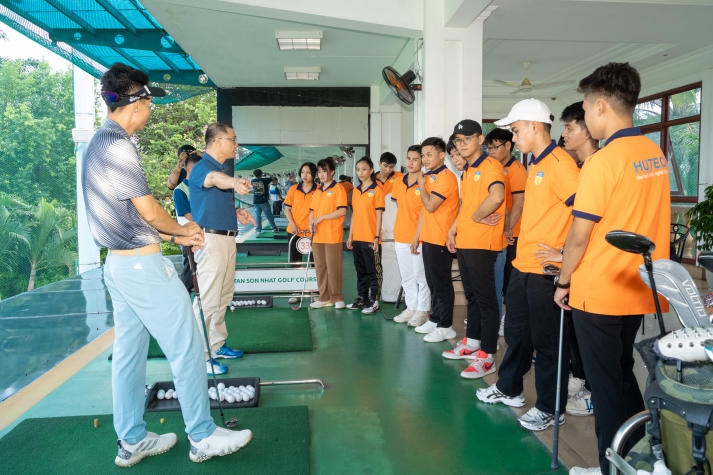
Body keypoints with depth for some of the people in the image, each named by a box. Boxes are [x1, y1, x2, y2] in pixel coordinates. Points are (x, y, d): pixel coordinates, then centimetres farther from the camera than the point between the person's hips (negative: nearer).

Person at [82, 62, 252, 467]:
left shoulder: (98, 143, 15)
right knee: (187, 348, -1)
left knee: (129, 353, 14)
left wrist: (174, 235, 13)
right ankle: (203, 437, 11)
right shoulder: (118, 144, -17)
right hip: (143, 264, -10)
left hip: (118, 263, 10)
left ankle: (132, 441, 25)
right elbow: (149, 211, -16)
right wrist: (182, 230, 3)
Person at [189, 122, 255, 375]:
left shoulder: (225, 169, 17)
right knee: (207, 299, -8)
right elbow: (215, 179, -38)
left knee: (223, 297, 16)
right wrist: (234, 181, -59)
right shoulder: (201, 168, -13)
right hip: (211, 238, -10)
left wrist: (237, 213, 9)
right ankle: (201, 355, -2)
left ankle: (217, 345, 28)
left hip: (227, 238, 10)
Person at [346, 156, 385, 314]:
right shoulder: (356, 191, 12)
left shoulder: (377, 190, -6)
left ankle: (374, 301, 5)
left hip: (370, 239, -6)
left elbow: (378, 215, -8)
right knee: (360, 270, 14)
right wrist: (350, 236, 12)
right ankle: (361, 298, 23)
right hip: (357, 238, 6)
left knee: (372, 271, -1)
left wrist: (377, 237, -13)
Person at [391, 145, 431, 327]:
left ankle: (422, 311, 12)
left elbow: (423, 212, -12)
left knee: (421, 276, 2)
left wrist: (416, 238, -15)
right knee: (407, 276, 14)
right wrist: (399, 232, 13)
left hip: (418, 238, -6)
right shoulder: (399, 183, 10)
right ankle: (411, 308, 25)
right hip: (400, 238, 7)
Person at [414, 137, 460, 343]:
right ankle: (435, 320, 26)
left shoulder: (446, 177, -13)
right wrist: (418, 236, 15)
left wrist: (421, 185, -8)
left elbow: (430, 205, -21)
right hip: (428, 239, 9)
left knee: (442, 284, -2)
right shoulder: (429, 177, 15)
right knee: (433, 283, 15)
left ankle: (445, 326, 6)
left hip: (440, 241, -9)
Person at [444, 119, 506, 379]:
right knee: (471, 296, 18)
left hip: (482, 243, -9)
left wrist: (476, 217, -17)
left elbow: (496, 196, -30)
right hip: (463, 242, 9)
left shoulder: (490, 166, -12)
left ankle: (487, 356, 3)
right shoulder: (466, 171, 17)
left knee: (485, 299, -3)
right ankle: (471, 343, 31)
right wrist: (453, 229, 14)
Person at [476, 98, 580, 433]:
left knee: (546, 341, 4)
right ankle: (508, 389, 36)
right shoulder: (535, 164, 13)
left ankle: (550, 409, 19)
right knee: (516, 331, 20)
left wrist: (565, 252, -19)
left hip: (545, 270, -9)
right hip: (523, 264, 9)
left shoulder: (558, 163, -16)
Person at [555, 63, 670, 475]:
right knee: (622, 374, 22)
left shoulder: (602, 161, -19)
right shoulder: (657, 156, 5)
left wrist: (563, 282, -3)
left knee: (606, 384, 6)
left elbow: (579, 236, -16)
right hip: (638, 291, 8)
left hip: (598, 293, -8)